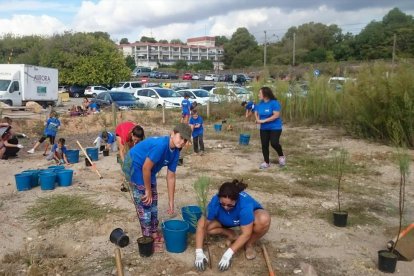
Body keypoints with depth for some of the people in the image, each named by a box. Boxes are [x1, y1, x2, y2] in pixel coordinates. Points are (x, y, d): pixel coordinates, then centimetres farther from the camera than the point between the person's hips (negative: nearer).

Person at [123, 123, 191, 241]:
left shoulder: (175, 152, -7)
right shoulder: (161, 145, -34)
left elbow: (171, 177, 0)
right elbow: (146, 168, -29)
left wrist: (171, 202, 3)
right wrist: (147, 190, -17)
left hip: (149, 170, 9)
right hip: (135, 165, -9)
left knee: (153, 201, 13)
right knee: (144, 203, -6)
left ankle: (154, 233, 27)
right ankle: (147, 238, 7)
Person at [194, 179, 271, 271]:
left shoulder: (245, 204, -41)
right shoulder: (215, 202, -33)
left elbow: (246, 234, -36)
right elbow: (201, 226, -30)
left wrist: (228, 254, -41)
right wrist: (199, 252, -39)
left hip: (251, 214, -2)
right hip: (228, 221, 3)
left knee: (264, 220, -37)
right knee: (205, 224, -23)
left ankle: (249, 244, -10)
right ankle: (232, 235, 1)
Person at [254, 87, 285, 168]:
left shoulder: (274, 103, -16)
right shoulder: (260, 104, 4)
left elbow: (276, 115, -23)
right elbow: (256, 112, 19)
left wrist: (264, 120, -23)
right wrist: (257, 119, -4)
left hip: (275, 127, -6)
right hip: (264, 128, 6)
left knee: (274, 143, -17)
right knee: (264, 145, 4)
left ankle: (281, 156, 12)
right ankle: (266, 162, 17)